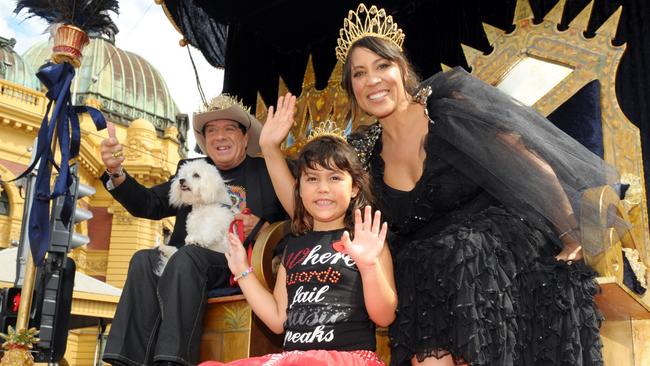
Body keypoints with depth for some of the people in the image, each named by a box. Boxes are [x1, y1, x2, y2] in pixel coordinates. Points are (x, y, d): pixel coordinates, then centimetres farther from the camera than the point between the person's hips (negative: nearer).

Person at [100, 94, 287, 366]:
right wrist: (116, 172, -10)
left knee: (188, 255, -32)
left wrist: (262, 225, -14)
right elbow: (149, 204, 7)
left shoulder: (266, 172, 13)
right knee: (145, 259, -25)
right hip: (186, 262, 4)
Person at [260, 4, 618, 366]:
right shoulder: (365, 152, 8)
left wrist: (573, 242, -6)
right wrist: (271, 147, 4)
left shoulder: (449, 102, -5)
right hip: (428, 279, 3)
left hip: (503, 252, -3)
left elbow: (535, 169, -4)